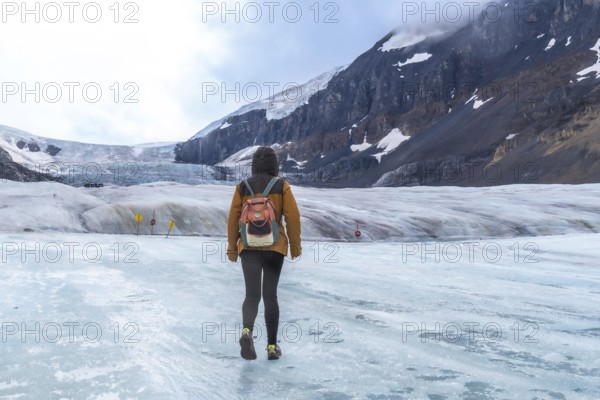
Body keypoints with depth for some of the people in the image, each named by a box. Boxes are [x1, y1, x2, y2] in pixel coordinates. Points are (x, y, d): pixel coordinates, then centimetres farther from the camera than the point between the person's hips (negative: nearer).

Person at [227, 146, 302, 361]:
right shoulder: (282, 185, -1)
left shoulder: (243, 186, 3)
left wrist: (232, 248, 10)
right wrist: (295, 246, 4)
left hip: (249, 247, 1)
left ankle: (247, 331, -26)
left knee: (252, 295, 3)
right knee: (270, 295, 10)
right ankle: (272, 346, 12)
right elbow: (292, 216, -5)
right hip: (275, 246, 0)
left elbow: (233, 218, 2)